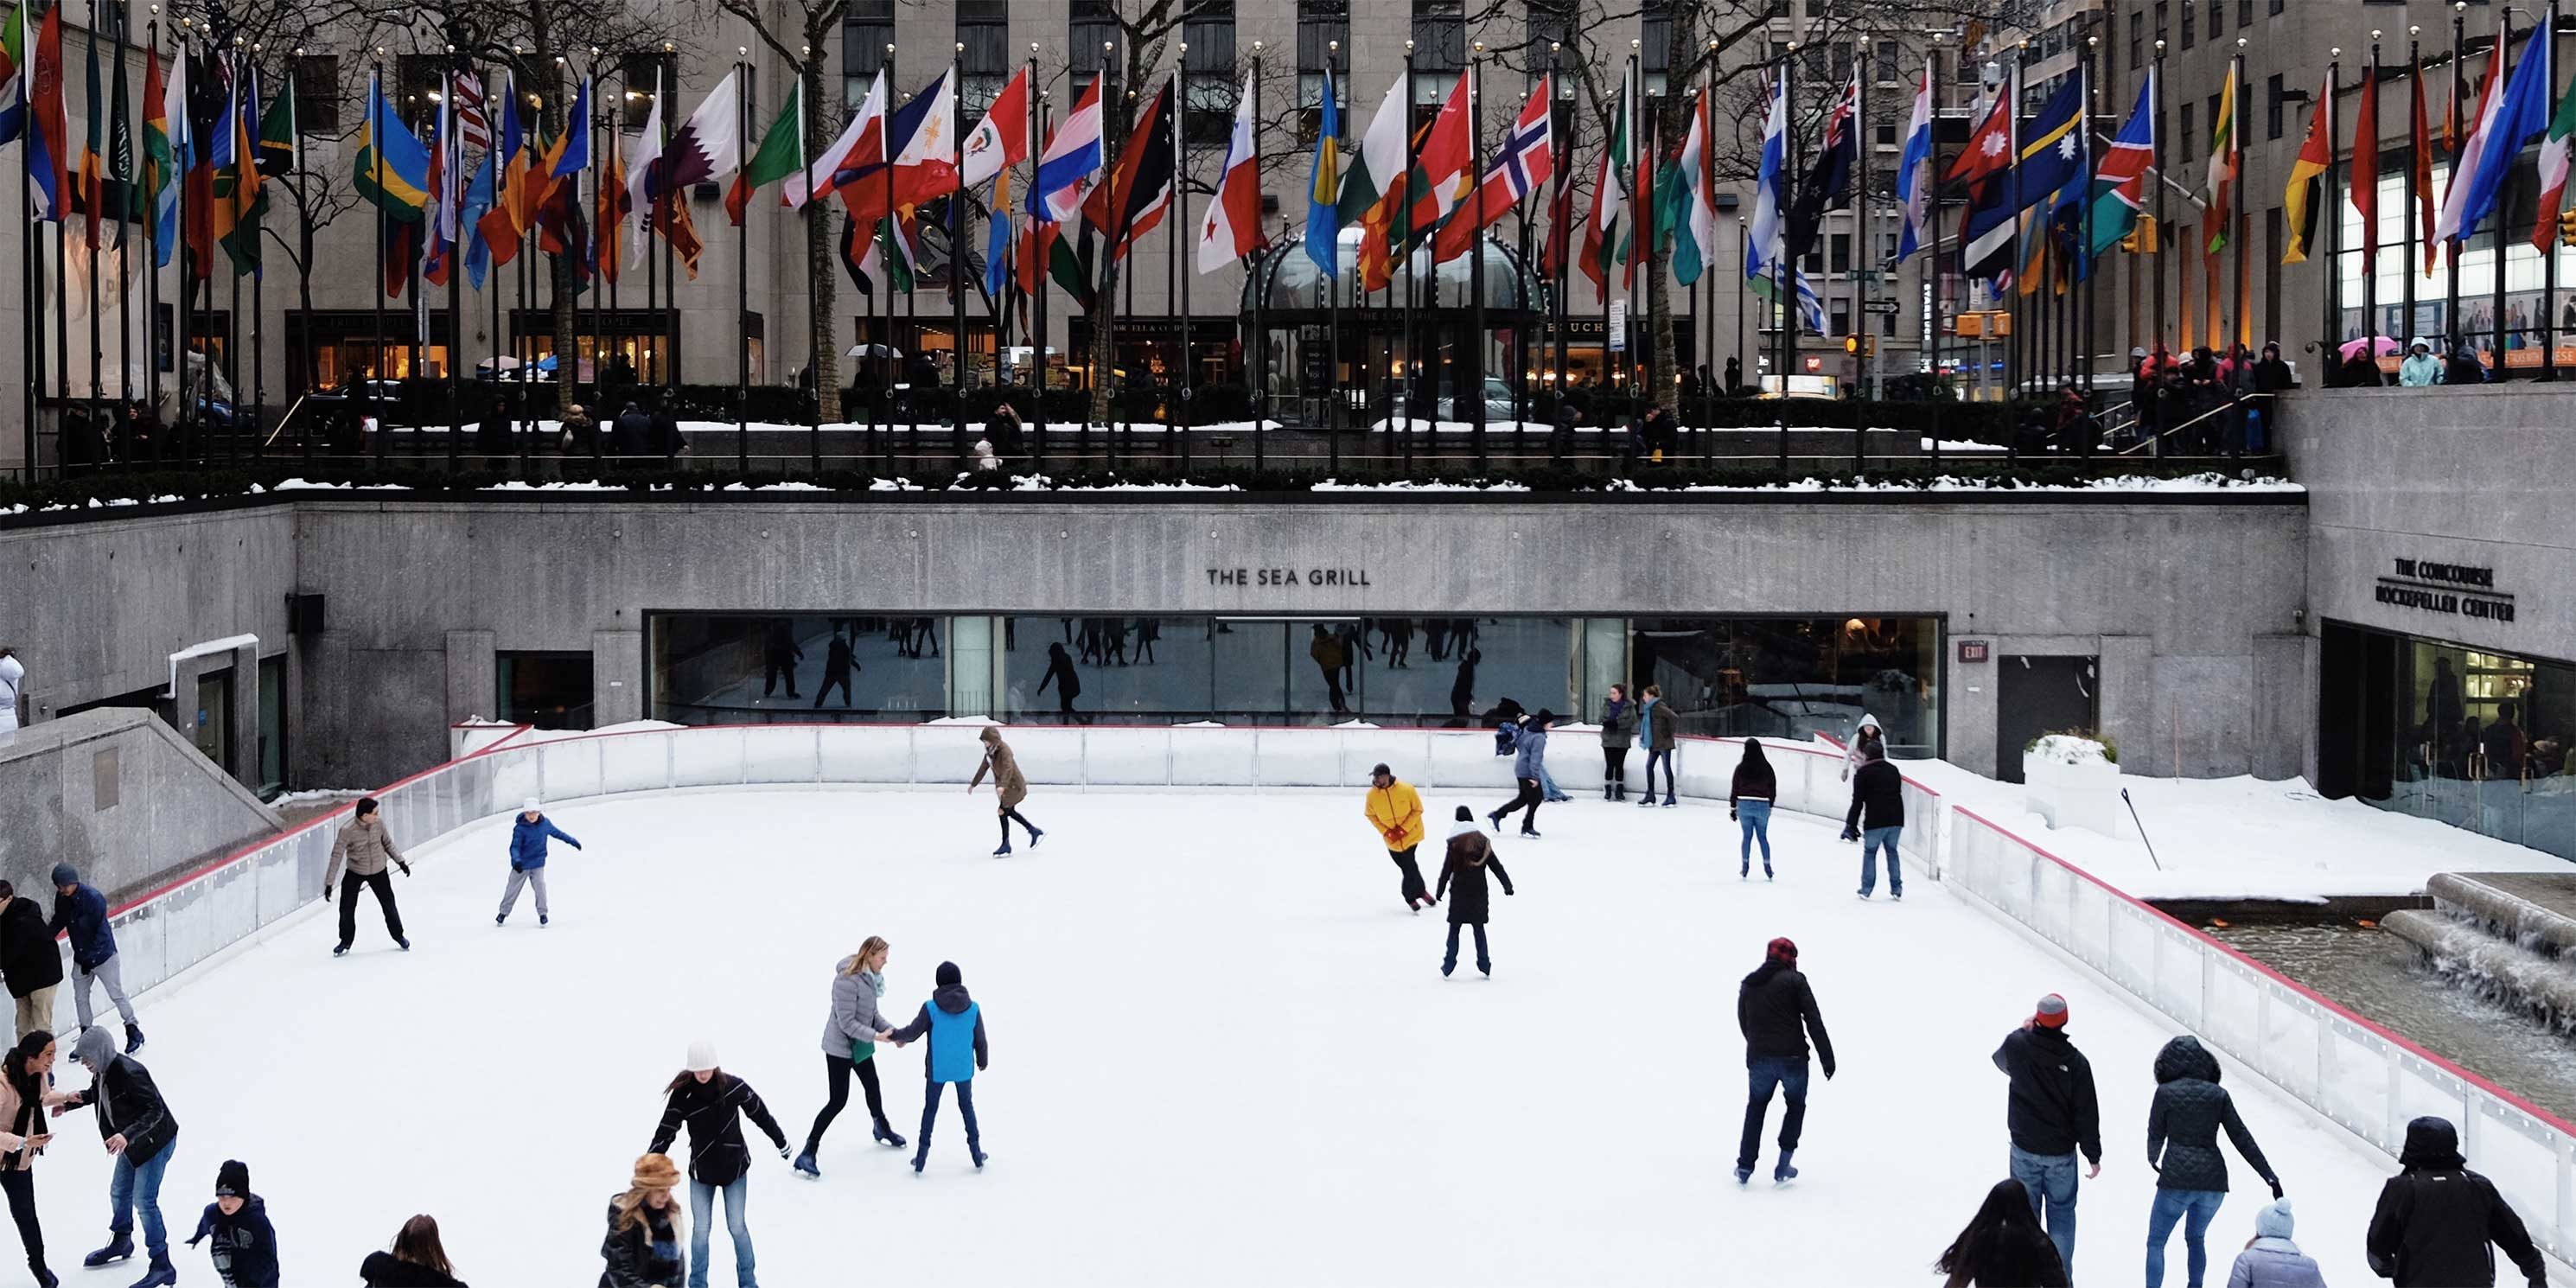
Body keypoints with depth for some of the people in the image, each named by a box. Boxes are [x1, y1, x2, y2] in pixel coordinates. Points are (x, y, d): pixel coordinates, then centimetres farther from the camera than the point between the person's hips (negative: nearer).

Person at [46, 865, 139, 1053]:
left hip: (103, 955, -6)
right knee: (80, 998, 11)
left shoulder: (93, 898, -27)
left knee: (116, 994, 3)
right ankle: (86, 1039, 25)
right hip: (81, 958, 7)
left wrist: (91, 958, -23)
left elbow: (102, 931, -24)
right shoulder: (62, 898, -6)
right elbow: (58, 922, 10)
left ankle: (134, 1032, 18)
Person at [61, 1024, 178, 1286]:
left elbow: (155, 1110, -34)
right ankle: (121, 1242, 48)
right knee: (119, 1193, 22)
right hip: (131, 1140, 9)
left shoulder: (129, 1073, -33)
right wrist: (69, 1102, 4)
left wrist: (127, 1135, -44)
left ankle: (162, 1267, -2)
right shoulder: (102, 1071, -6)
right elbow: (97, 1094, 17)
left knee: (144, 1200, -10)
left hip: (155, 1141, -9)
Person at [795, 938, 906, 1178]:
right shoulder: (847, 980, -27)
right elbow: (847, 1022, -27)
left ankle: (883, 1130, 51)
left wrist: (891, 1030, -6)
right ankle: (807, 1154, -2)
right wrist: (876, 1036, -29)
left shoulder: (871, 977, 0)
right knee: (838, 1100, -8)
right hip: (841, 1047, -9)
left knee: (873, 1088, 25)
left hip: (860, 1046, 9)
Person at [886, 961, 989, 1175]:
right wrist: (982, 1061, 17)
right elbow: (980, 1040, -1)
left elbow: (913, 1031, -9)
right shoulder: (973, 1008, -10)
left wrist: (896, 1035, 12)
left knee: (930, 1109, 14)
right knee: (966, 1107, 20)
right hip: (963, 1068, 1)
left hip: (937, 1069, -1)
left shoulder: (931, 1008, -16)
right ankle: (976, 1154, 23)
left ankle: (921, 1159, 16)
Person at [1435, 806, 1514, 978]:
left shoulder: (1455, 843, -10)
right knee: (1479, 928, 12)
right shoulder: (1483, 841, 0)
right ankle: (1484, 965, 12)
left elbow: (1446, 869, -7)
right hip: (1479, 892, 3)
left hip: (1459, 892, -3)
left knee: (1454, 928, 6)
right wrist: (1507, 885, 8)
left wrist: (1440, 891, 0)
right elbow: (1496, 866, 3)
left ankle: (1448, 966, 4)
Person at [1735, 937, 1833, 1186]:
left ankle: (1745, 1166, 16)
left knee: (1756, 1107, 24)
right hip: (1793, 1058, -3)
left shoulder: (1747, 984, 11)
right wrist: (1827, 1058, -8)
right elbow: (1814, 1021, -9)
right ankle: (1783, 1168, 13)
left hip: (1758, 1059, 3)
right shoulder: (1794, 980, -4)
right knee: (1796, 1105, 20)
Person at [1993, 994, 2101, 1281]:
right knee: (2062, 1213, 13)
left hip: (2024, 1149, 1)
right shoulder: (2075, 1061, -16)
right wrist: (2093, 1154, 1)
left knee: (2026, 1212, 14)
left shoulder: (2017, 1045, -15)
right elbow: (2087, 1113, -10)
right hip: (2062, 1152, -1)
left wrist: (2023, 1030, 21)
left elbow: (2001, 1060, 12)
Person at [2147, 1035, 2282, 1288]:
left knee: (2156, 1242, 9)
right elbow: (2242, 1138, 3)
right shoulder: (2218, 1095, 4)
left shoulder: (2165, 1093, -3)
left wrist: (2153, 1159, 28)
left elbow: (2155, 1134, 6)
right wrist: (2270, 1176, 6)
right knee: (2196, 1238, 26)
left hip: (2176, 1181, -4)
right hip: (2213, 1180, 4)